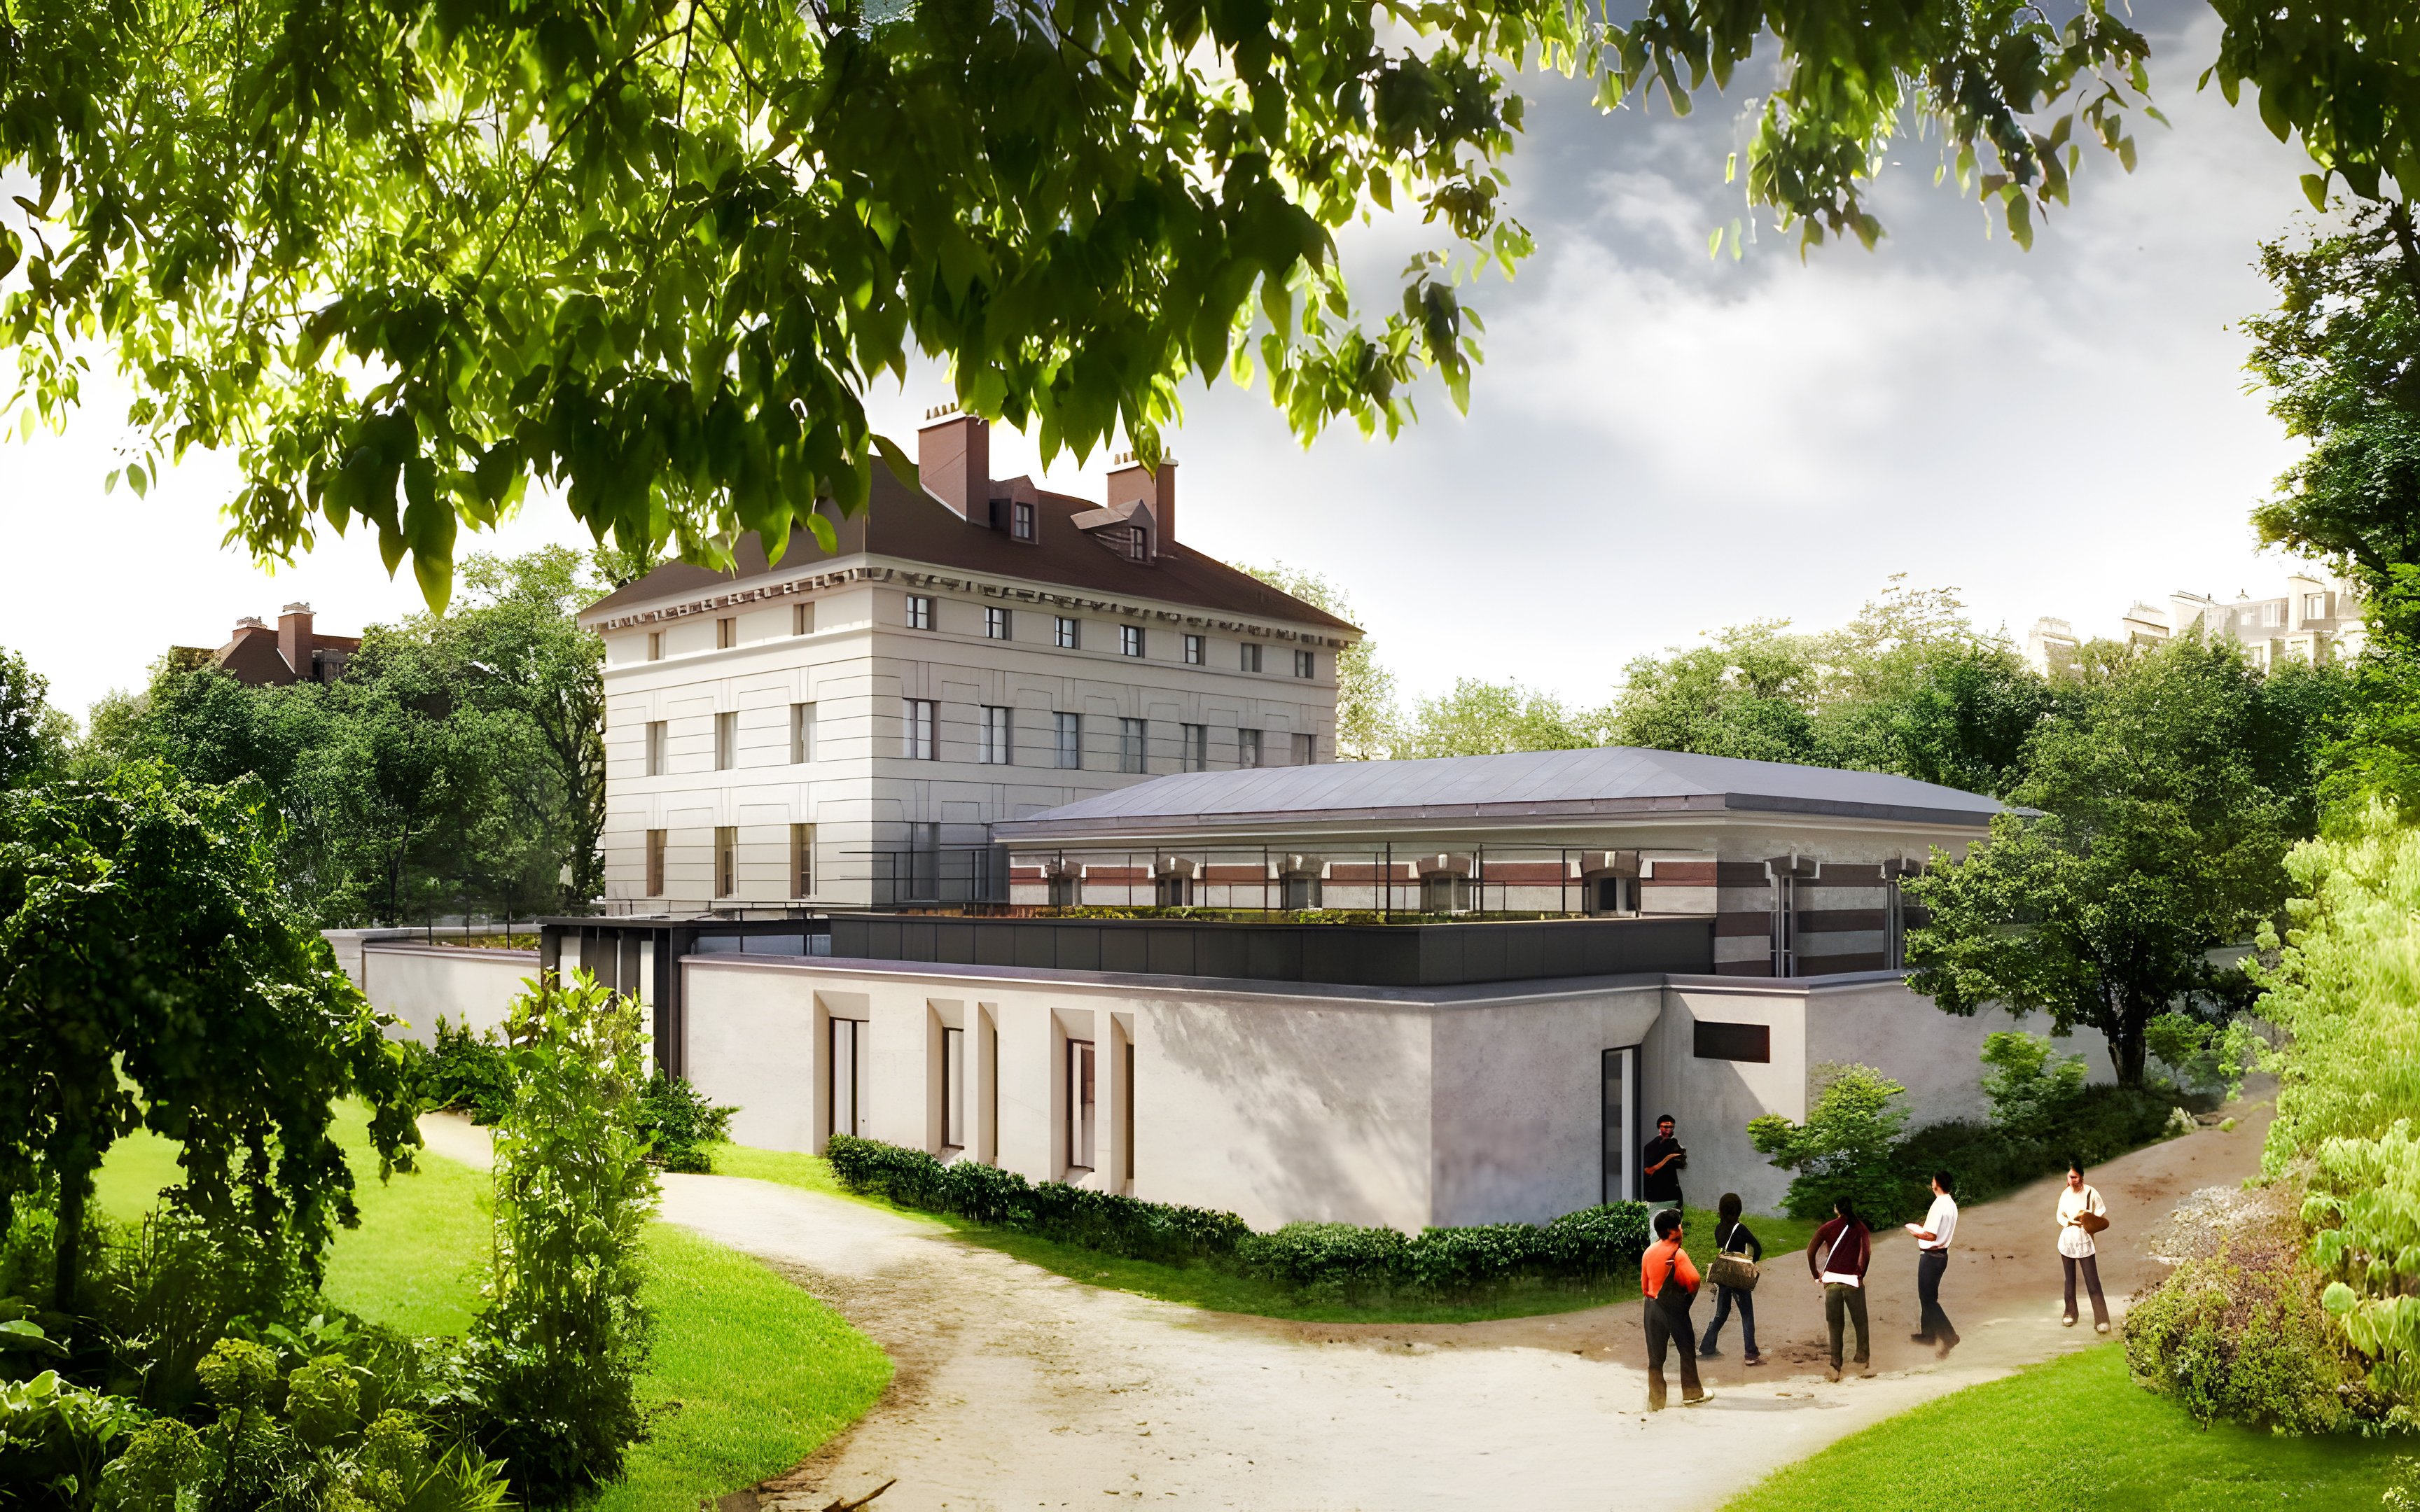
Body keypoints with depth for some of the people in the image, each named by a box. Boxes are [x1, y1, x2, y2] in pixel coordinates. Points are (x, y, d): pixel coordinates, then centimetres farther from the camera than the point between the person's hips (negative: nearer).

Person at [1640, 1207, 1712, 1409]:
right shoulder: (1677, 1254, -17)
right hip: (1674, 1307, -5)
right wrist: (1690, 1292, -4)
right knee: (1687, 1351, 14)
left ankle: (1656, 1401, 11)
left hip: (1652, 1307, 5)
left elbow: (1644, 1284, 9)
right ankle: (1692, 1394, 26)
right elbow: (1693, 1279, -25)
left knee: (1655, 1356, 8)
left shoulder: (1649, 1252, 3)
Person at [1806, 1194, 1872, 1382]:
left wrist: (1816, 1275, 7)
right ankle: (1863, 1365, 12)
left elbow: (1810, 1250, -1)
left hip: (1831, 1280, 1)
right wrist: (1860, 1274, -1)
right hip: (1853, 1281, -1)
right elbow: (1867, 1252, -12)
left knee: (1835, 1326, 5)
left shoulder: (1828, 1227, 7)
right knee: (1861, 1324, 11)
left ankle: (1835, 1369, 2)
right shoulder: (1860, 1227, 4)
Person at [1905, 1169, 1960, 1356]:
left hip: (1931, 1255, -9)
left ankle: (1948, 1336, -10)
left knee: (1928, 1298, -4)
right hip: (1941, 1254, 9)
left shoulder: (1939, 1206, -22)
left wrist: (1915, 1231, -9)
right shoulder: (1951, 1204, 7)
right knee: (1929, 1296, 19)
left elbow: (1931, 1236, -24)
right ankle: (1928, 1333, 28)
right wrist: (1923, 1226, 11)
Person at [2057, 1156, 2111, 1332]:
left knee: (2093, 1283, -7)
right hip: (2067, 1242, 4)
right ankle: (2070, 1313, 29)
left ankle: (2102, 1320, -6)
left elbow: (2102, 1216, -6)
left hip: (2085, 1243, -4)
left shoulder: (2090, 1193, -12)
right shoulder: (2065, 1193, 0)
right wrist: (2069, 1222, -11)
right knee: (2070, 1280, 15)